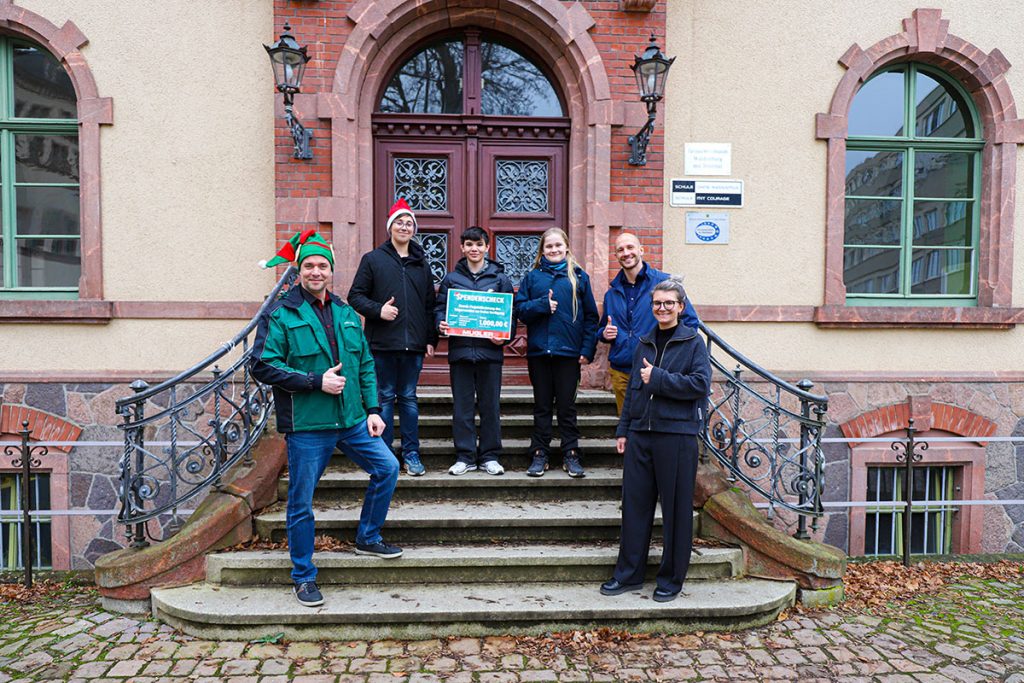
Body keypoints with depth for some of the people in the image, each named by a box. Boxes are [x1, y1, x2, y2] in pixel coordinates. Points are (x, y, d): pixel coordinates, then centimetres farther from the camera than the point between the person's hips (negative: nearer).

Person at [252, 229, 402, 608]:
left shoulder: (346, 314, 12)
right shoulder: (280, 315, -6)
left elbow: (366, 364, 15)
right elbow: (263, 366, -14)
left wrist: (372, 410, 7)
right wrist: (316, 382, -18)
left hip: (352, 421, 6)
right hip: (305, 427, -5)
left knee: (387, 468, 9)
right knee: (301, 503, 4)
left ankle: (367, 538, 31)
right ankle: (304, 577, 23)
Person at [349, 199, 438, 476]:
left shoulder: (421, 263, 14)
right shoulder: (373, 259, 3)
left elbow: (430, 304, 15)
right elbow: (355, 296, 2)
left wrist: (431, 338, 9)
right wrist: (378, 310, -16)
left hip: (414, 344, 3)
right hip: (382, 342, -2)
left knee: (409, 398, 8)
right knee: (385, 398, 5)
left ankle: (411, 454, 16)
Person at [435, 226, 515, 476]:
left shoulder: (500, 278, 6)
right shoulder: (451, 278, 8)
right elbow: (440, 309, 9)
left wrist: (505, 335, -12)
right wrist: (442, 324, -12)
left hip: (490, 350, -1)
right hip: (460, 350, 1)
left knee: (490, 405, 6)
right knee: (462, 405, 6)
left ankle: (490, 456, 17)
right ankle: (465, 456, 16)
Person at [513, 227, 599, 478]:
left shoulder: (579, 276, 6)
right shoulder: (533, 276, 8)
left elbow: (590, 315, 4)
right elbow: (519, 308, 2)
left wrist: (587, 349, -5)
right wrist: (542, 304, -15)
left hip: (569, 352, -1)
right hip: (539, 351, 1)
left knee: (567, 406, 6)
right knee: (542, 406, 9)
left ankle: (571, 455, 16)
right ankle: (539, 455, 17)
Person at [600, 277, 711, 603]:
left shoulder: (693, 341, -1)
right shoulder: (644, 343, 15)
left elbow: (701, 384, -13)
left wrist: (657, 378, -13)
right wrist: (623, 429, 14)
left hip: (677, 434, -5)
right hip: (640, 433, 5)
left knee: (676, 509, 5)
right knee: (634, 504, 9)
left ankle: (671, 579, 20)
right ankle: (629, 573, 22)